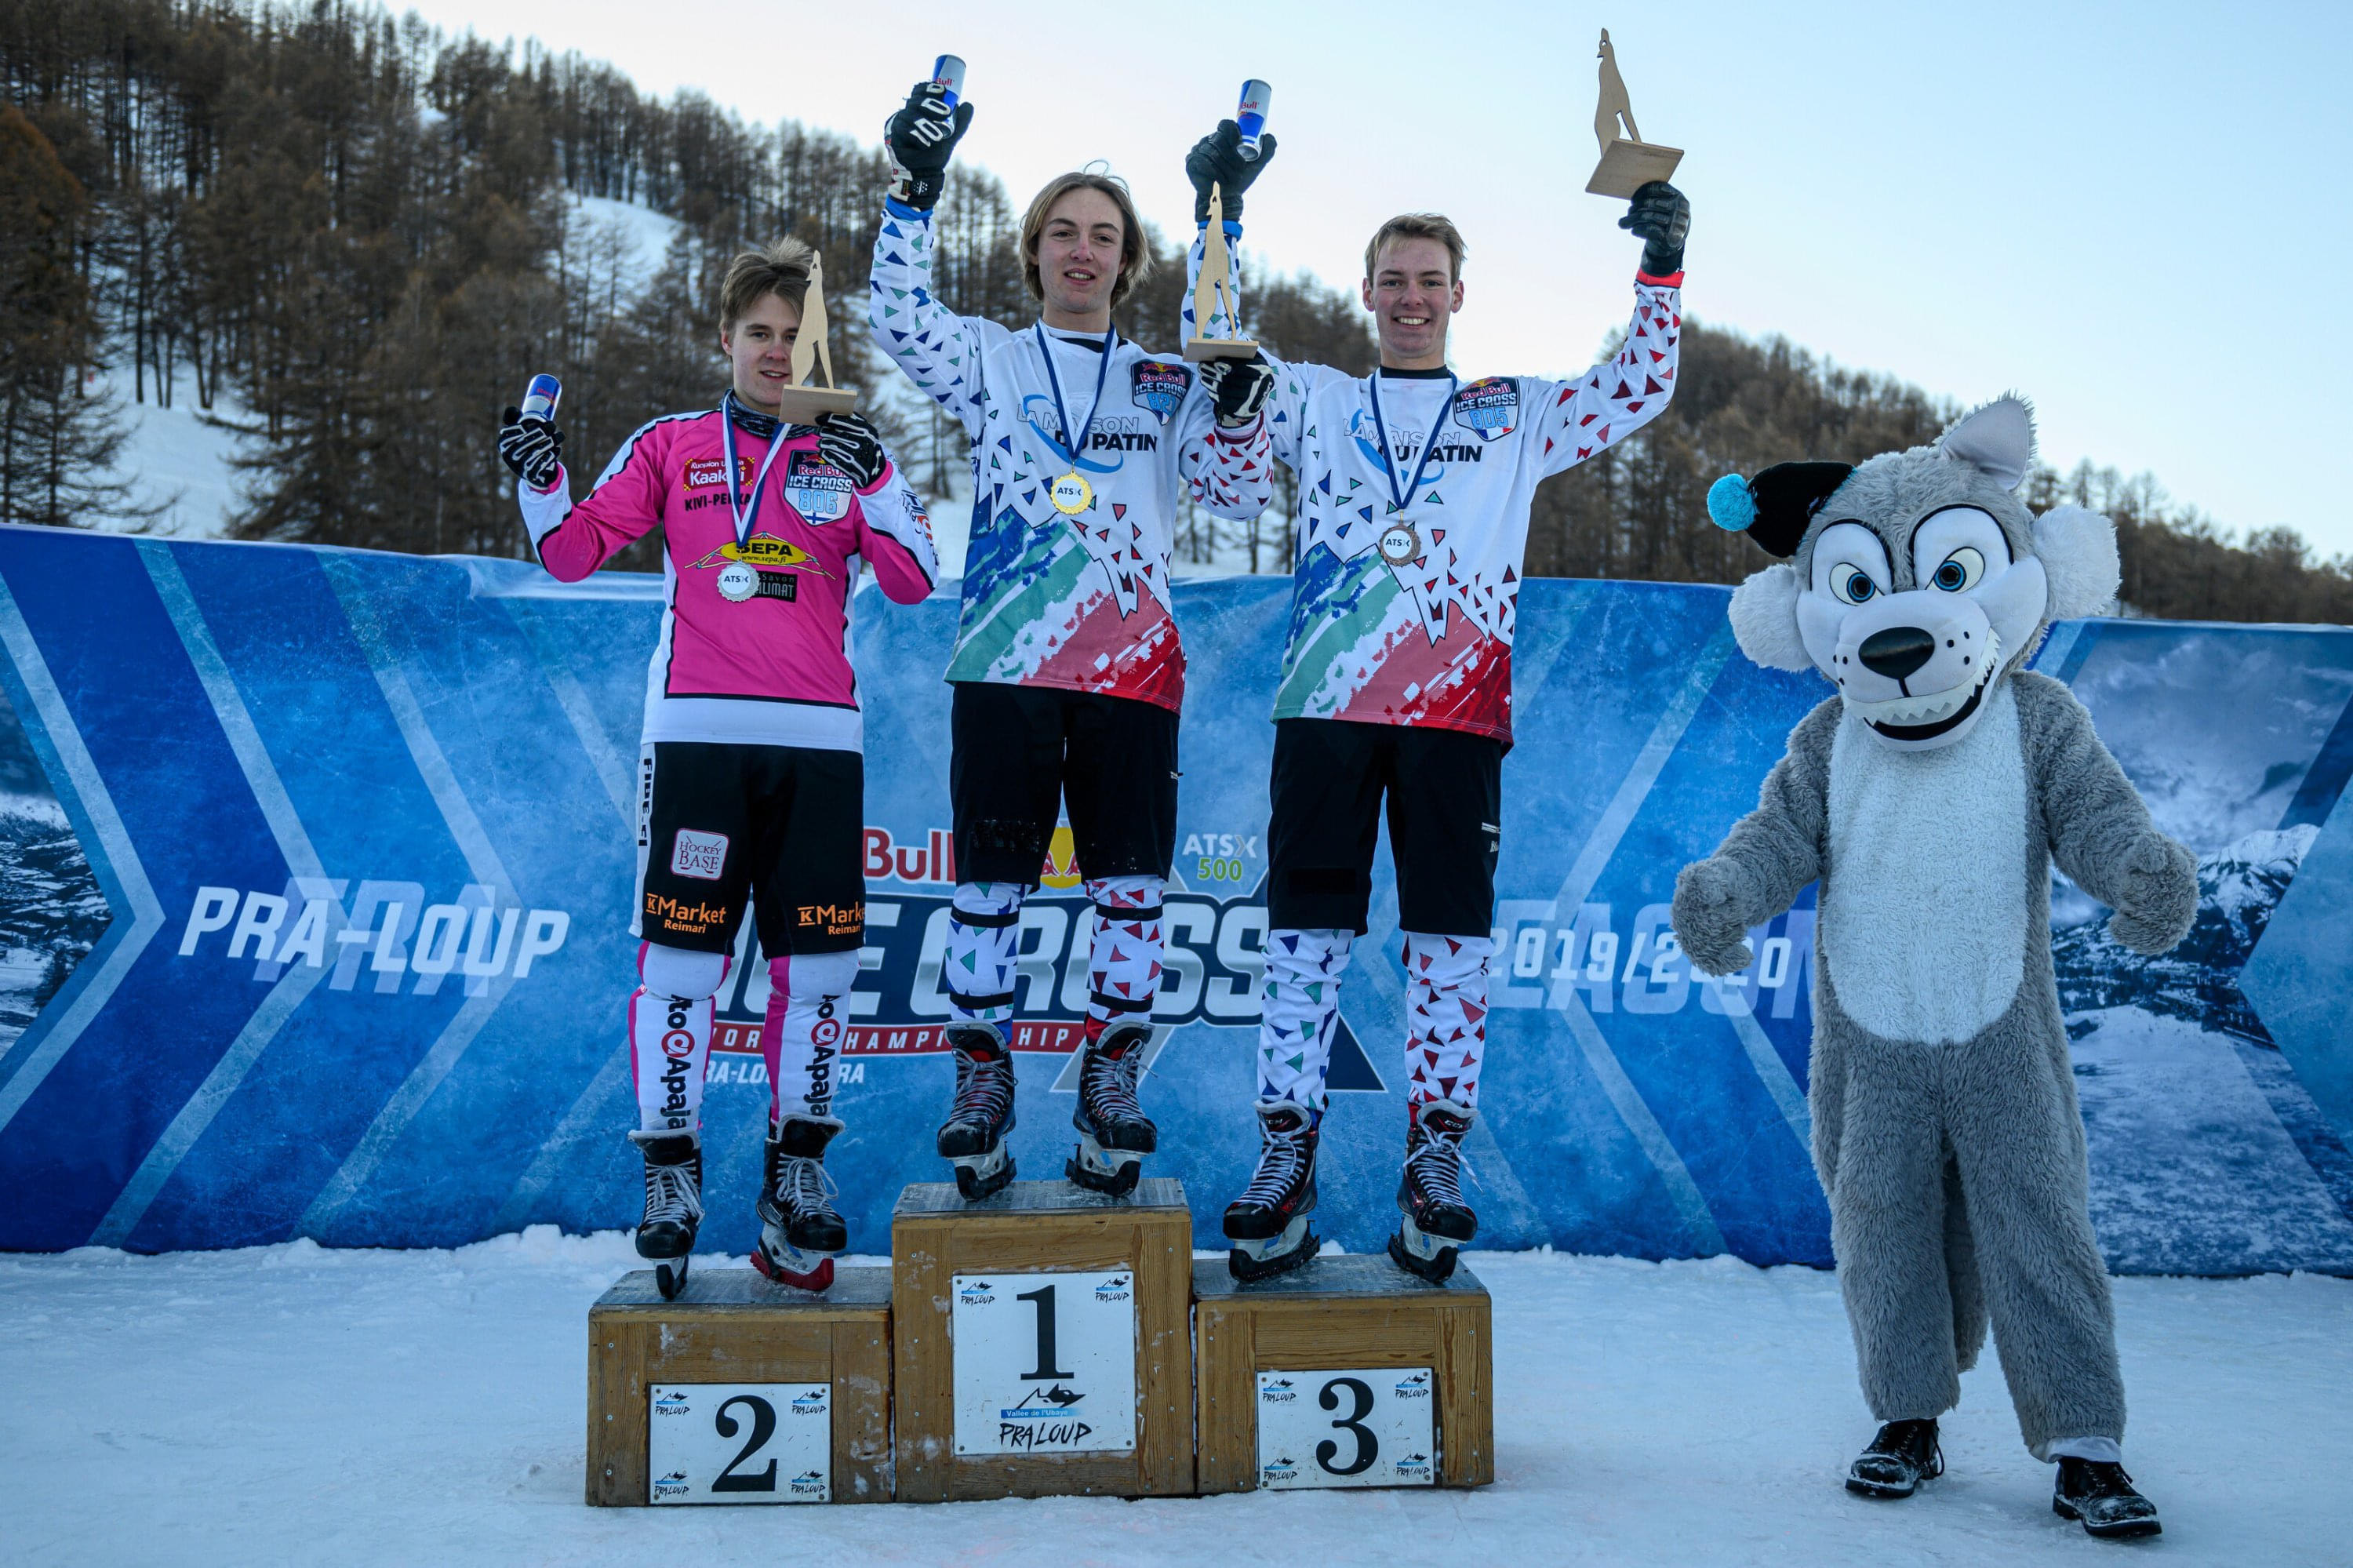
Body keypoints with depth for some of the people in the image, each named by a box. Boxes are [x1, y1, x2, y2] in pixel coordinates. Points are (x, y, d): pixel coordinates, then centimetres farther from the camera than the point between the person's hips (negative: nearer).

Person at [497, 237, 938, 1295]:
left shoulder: (847, 455, 12)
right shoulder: (673, 445, 11)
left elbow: (912, 583, 1)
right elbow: (573, 552, 6)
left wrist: (875, 485, -13)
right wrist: (540, 480, -11)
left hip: (818, 740, 1)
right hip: (698, 731, -1)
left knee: (818, 964, 4)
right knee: (680, 959, -4)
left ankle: (797, 1168, 20)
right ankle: (671, 1171, 10)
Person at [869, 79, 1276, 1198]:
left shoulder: (1168, 385, 15)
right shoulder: (990, 360, 11)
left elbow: (1238, 498, 9)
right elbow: (901, 321, -7)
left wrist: (1239, 416, -9)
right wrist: (914, 189, -15)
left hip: (1132, 666, 1)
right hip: (1003, 663, -1)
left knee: (1130, 883, 0)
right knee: (988, 881, 1)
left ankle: (1112, 1083, 13)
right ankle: (981, 1081, 13)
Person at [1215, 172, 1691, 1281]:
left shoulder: (1514, 416, 18)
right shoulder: (1315, 401, 18)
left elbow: (1638, 390, 12)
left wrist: (1661, 270, 1)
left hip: (1456, 711, 0)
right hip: (1324, 701, 0)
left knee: (1450, 939, 0)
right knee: (1306, 936, -1)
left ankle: (1435, 1161, 10)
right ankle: (1285, 1156, 6)